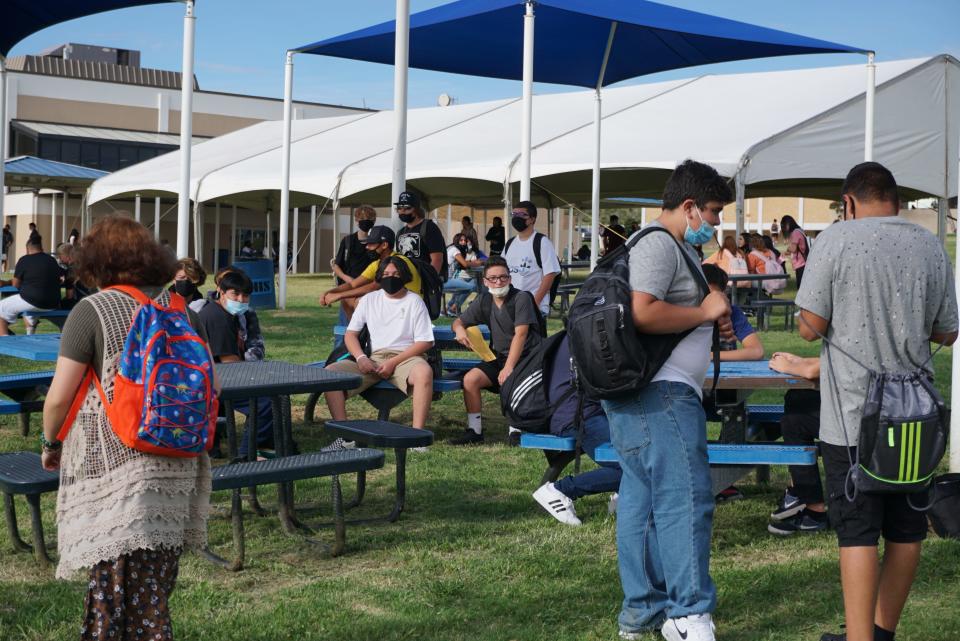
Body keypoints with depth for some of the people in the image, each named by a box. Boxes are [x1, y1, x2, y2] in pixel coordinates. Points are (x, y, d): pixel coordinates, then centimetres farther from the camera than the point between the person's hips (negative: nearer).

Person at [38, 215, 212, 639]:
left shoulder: (91, 311, -7)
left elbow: (59, 397, -8)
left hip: (112, 464, -4)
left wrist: (50, 444, 8)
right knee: (154, 578, 13)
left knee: (111, 578, 2)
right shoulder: (182, 311, 6)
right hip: (175, 467, 5)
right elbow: (212, 385, 9)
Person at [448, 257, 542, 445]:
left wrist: (508, 367, -26)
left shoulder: (521, 298, -10)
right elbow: (459, 321, 17)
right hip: (498, 357, 5)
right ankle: (474, 431, -5)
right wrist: (459, 329, -10)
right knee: (470, 379, -17)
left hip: (525, 357, -5)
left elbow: (520, 334, -19)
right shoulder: (484, 301, 8)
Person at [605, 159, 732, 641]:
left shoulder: (671, 247, 23)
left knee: (642, 499, 11)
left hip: (642, 395, 11)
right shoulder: (658, 244, -12)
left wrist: (711, 321, 16)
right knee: (685, 498, -10)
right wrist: (705, 312, -13)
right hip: (661, 392, -11)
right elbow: (642, 314, -25)